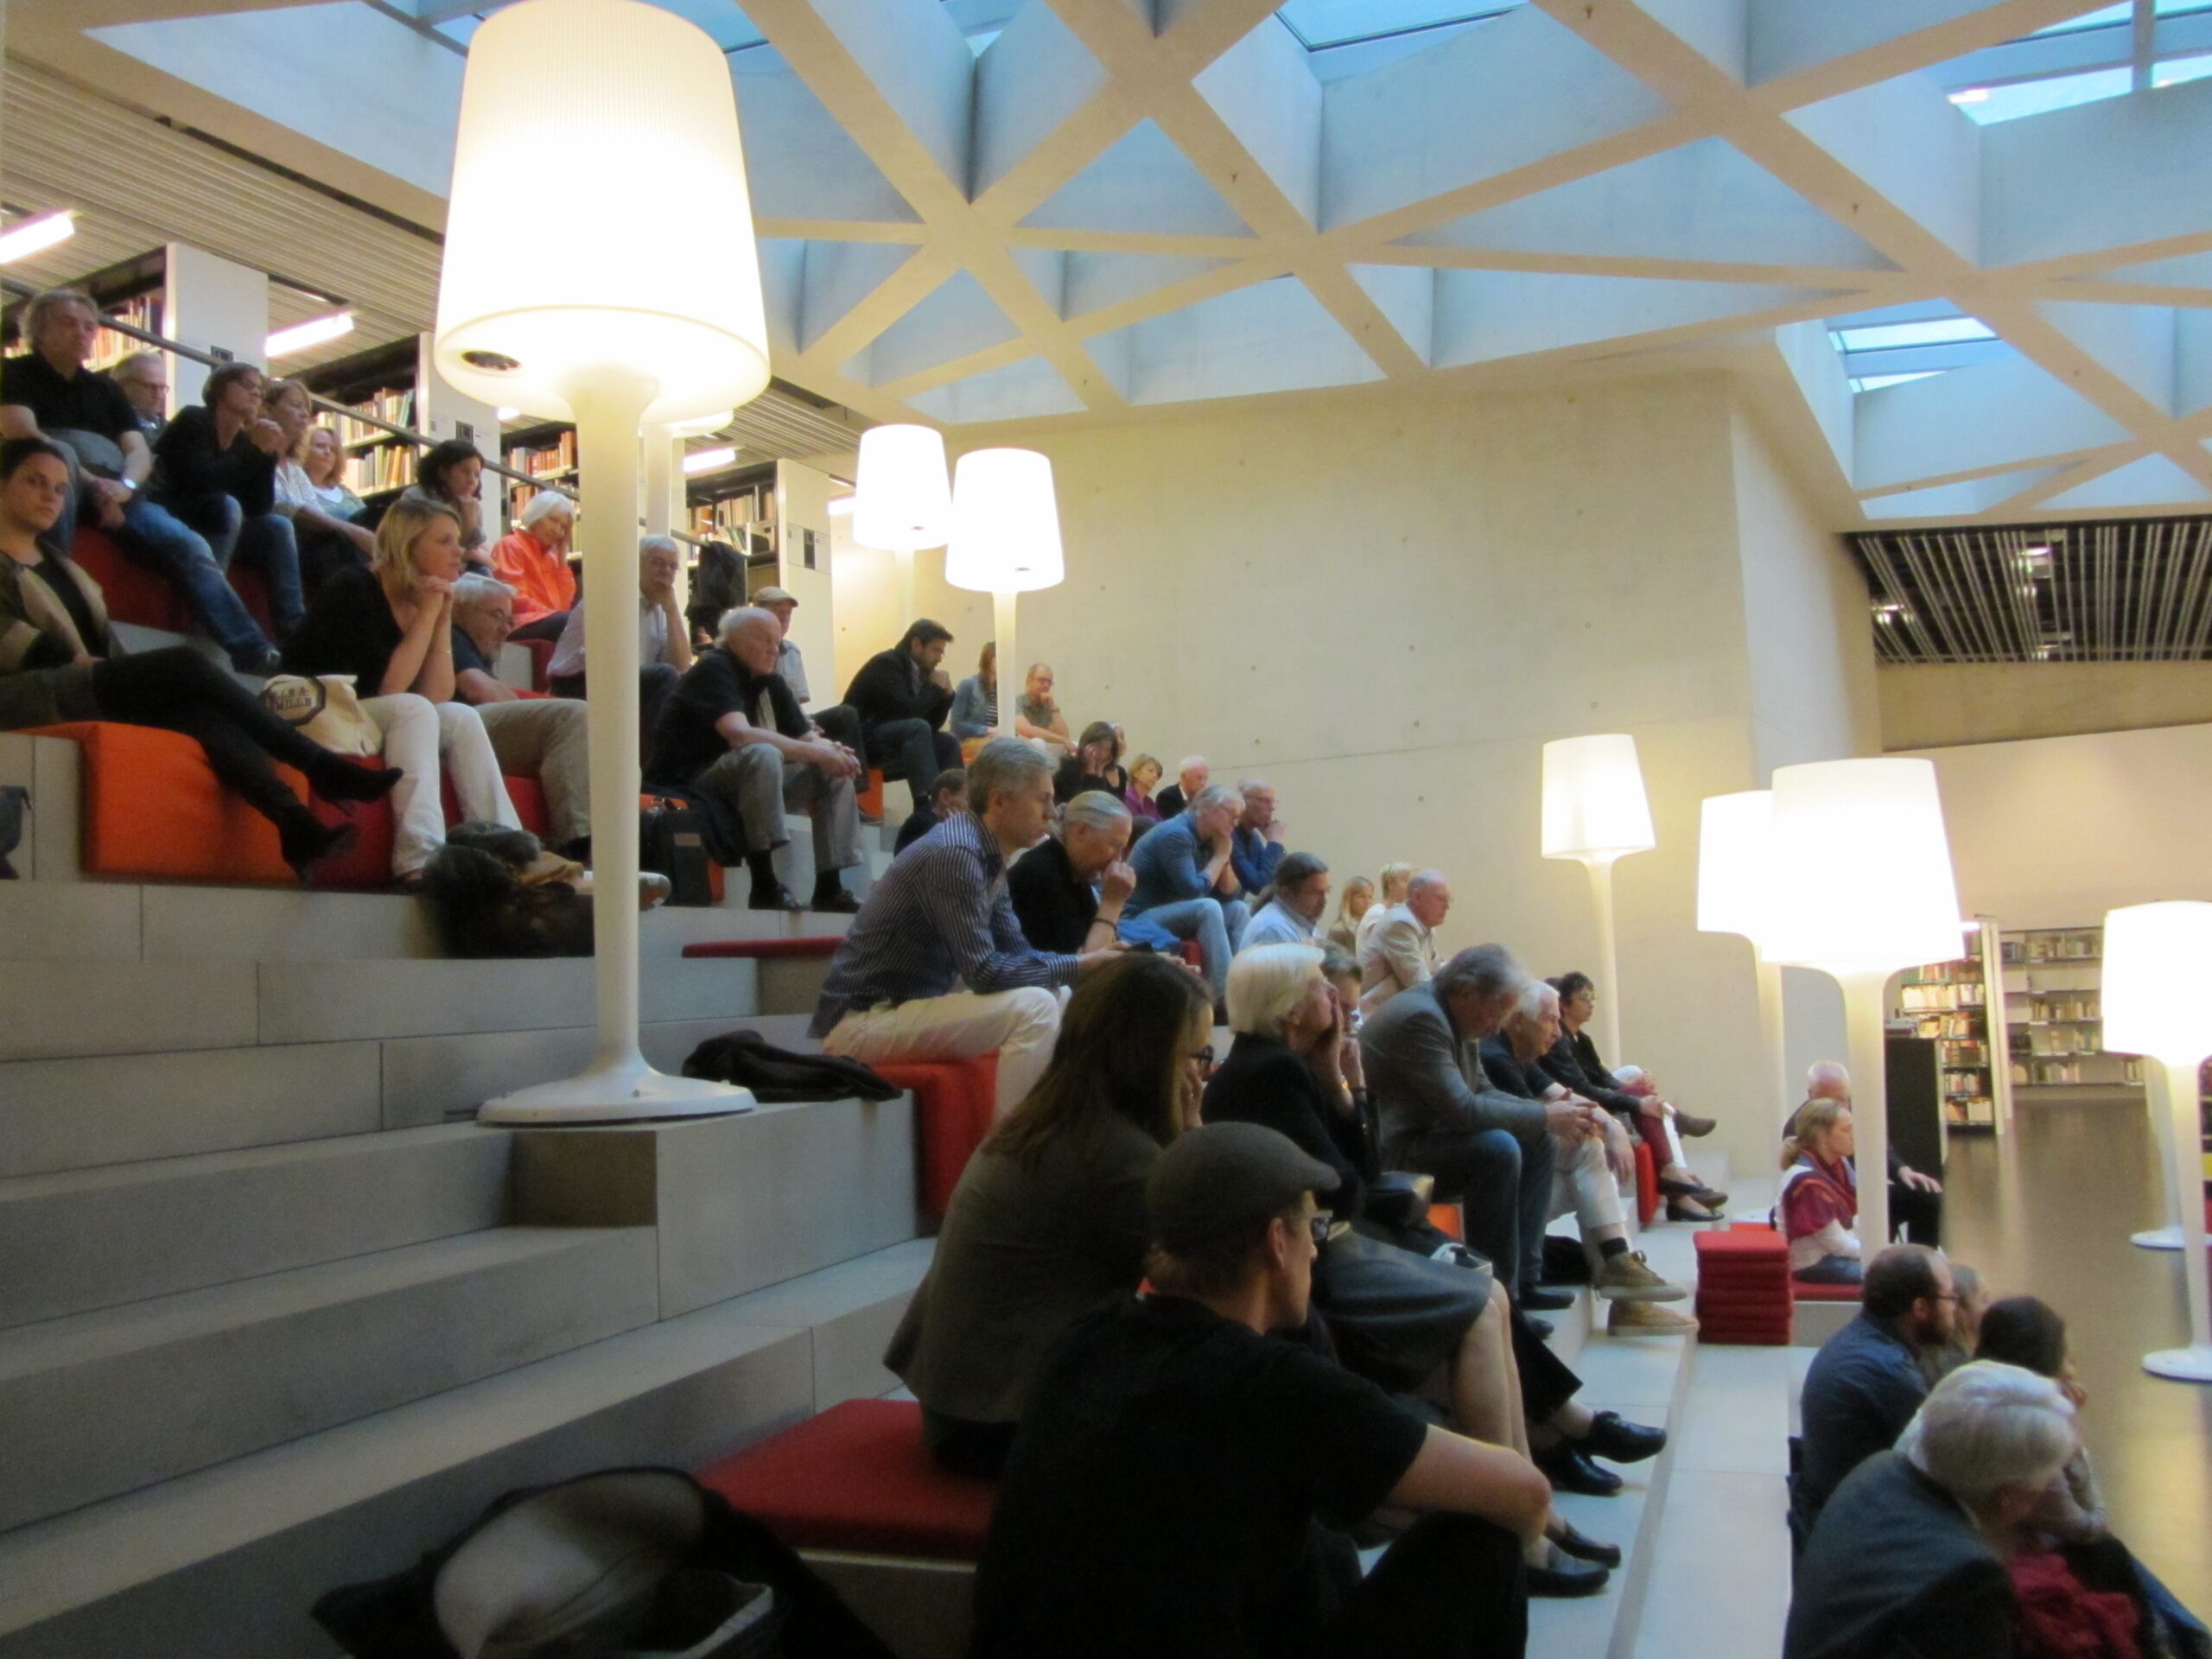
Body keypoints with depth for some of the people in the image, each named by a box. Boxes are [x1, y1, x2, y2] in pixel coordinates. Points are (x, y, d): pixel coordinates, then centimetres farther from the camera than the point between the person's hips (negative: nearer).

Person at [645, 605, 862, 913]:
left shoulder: (771, 682, 11)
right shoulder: (714, 670, -13)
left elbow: (807, 737, 9)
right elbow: (740, 734, -29)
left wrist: (831, 751, -16)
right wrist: (816, 752, -28)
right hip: (690, 787, -8)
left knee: (834, 771, -2)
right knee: (763, 755, -34)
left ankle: (829, 888, -8)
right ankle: (764, 887, -33)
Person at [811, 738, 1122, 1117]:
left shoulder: (988, 854, 8)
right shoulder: (955, 854, -22)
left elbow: (1016, 951, 12)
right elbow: (985, 973, -23)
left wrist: (1087, 962, -3)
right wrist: (1076, 966, -15)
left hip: (915, 1002, 10)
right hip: (862, 1020, -10)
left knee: (1056, 997, 12)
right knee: (1033, 1008, -23)